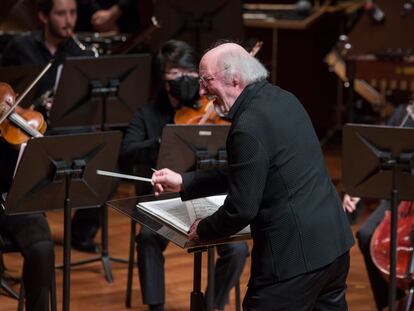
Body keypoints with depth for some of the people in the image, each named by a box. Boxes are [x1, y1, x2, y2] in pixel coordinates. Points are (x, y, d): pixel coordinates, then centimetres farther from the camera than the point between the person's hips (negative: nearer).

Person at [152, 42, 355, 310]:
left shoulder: (249, 127, -19)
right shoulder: (283, 99, 9)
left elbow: (242, 208, -17)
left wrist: (202, 230, 1)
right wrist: (184, 182, 15)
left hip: (294, 254, -9)